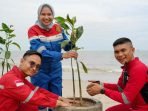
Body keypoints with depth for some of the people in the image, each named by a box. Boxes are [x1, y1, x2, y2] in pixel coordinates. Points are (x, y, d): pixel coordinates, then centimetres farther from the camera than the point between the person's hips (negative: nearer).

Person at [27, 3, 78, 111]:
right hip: (40, 71, -4)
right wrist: (62, 55, -40)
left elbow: (67, 47, 0)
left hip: (55, 70, 4)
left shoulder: (58, 28, -3)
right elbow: (42, 52, -28)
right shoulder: (33, 30, -16)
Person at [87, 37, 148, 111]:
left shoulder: (139, 69, -27)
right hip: (134, 105, 9)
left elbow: (126, 99, -26)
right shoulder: (127, 67, 1)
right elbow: (120, 87, 11)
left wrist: (102, 90, -21)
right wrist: (100, 84, -2)